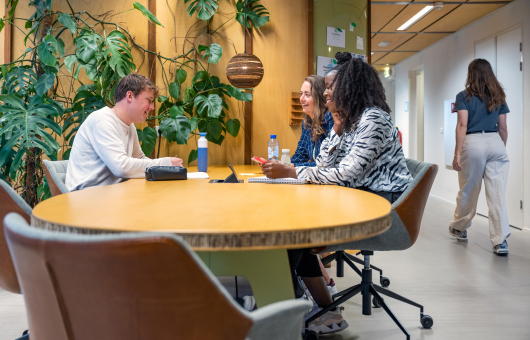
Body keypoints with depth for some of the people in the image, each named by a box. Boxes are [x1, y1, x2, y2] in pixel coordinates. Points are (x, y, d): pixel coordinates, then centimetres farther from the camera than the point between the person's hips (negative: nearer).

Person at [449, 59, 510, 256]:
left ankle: (459, 228, 33)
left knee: (468, 191, 13)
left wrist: (457, 153, -9)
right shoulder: (498, 96, 12)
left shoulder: (464, 96, 0)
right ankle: (500, 241, -4)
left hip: (473, 143, -3)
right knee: (497, 194, 0)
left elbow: (462, 125, -9)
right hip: (495, 142, 3)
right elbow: (503, 127, 12)